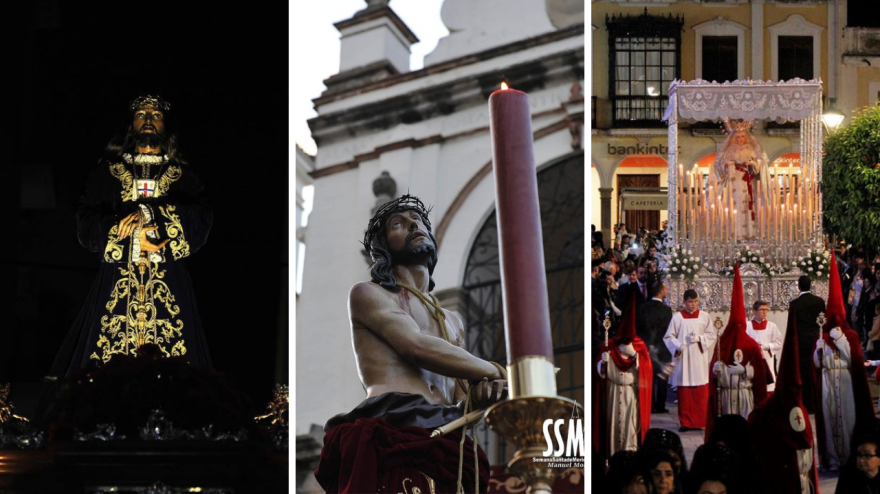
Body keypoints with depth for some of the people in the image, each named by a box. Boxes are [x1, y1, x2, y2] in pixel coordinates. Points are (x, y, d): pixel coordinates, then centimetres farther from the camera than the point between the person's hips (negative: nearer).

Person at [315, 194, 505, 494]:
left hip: (446, 444, 6)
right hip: (393, 433, -6)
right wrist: (498, 374, 2)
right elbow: (417, 346, -4)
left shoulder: (452, 322, 32)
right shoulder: (368, 294, 13)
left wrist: (479, 395, 0)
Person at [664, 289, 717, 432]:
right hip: (683, 360, -1)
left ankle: (699, 421, 5)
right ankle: (685, 422, 3)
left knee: (700, 392, -1)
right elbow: (668, 336, 4)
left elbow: (712, 335, 7)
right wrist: (677, 346, -12)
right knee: (684, 392, -2)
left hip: (700, 360, 1)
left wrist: (700, 338, -10)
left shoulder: (704, 316, 6)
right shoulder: (677, 317, 3)